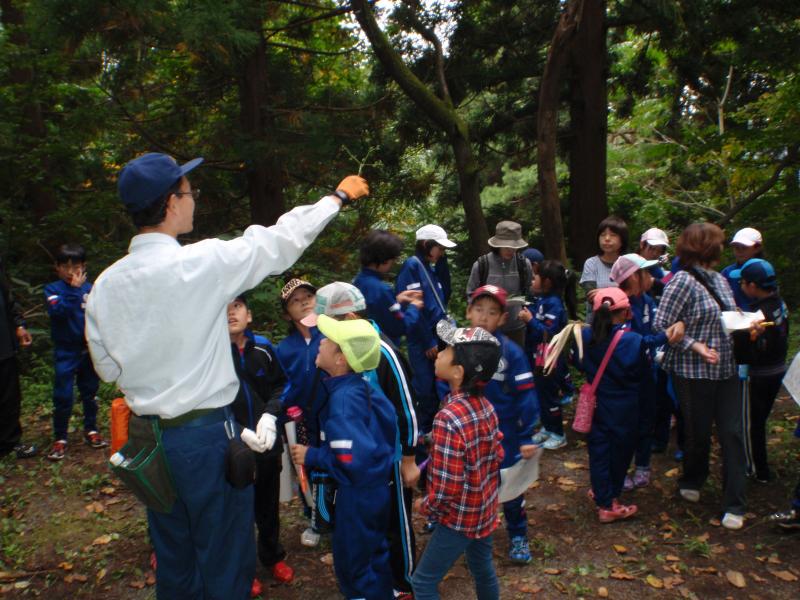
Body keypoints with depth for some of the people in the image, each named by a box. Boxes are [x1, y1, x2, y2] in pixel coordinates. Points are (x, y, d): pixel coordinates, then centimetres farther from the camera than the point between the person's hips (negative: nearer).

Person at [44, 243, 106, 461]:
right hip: (66, 352, -2)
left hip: (89, 350, 2)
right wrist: (73, 289, -27)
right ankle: (60, 439, 15)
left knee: (90, 392, 14)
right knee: (63, 397, 1)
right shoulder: (52, 289, -6)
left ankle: (91, 430, 30)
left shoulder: (90, 289, -2)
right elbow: (57, 311, -25)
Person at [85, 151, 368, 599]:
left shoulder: (105, 285, -2)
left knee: (173, 559, 22)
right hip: (205, 433, -6)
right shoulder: (200, 263, -18)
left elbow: (108, 368, 7)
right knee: (227, 560, 12)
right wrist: (338, 196, 6)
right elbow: (279, 241, -8)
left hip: (148, 438, 6)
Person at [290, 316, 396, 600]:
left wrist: (310, 456, -19)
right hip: (373, 488, 8)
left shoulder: (343, 398, -27)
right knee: (373, 556, 25)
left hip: (358, 494, -8)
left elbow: (350, 459, -34)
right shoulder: (359, 387, -1)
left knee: (352, 564, 11)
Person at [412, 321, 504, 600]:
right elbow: (497, 456, 5)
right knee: (482, 568, 26)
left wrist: (425, 506, -9)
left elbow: (446, 489, -27)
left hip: (460, 517, -7)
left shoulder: (448, 419, -31)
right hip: (485, 508, 8)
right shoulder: (485, 405, -6)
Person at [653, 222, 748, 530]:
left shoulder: (719, 280, 10)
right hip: (694, 373, -6)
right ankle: (692, 482, 37)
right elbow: (661, 325, -19)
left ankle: (734, 505, 13)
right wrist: (696, 347, -20)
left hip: (726, 370, 6)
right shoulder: (683, 281, -14)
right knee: (699, 433, 10)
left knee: (732, 435, 4)